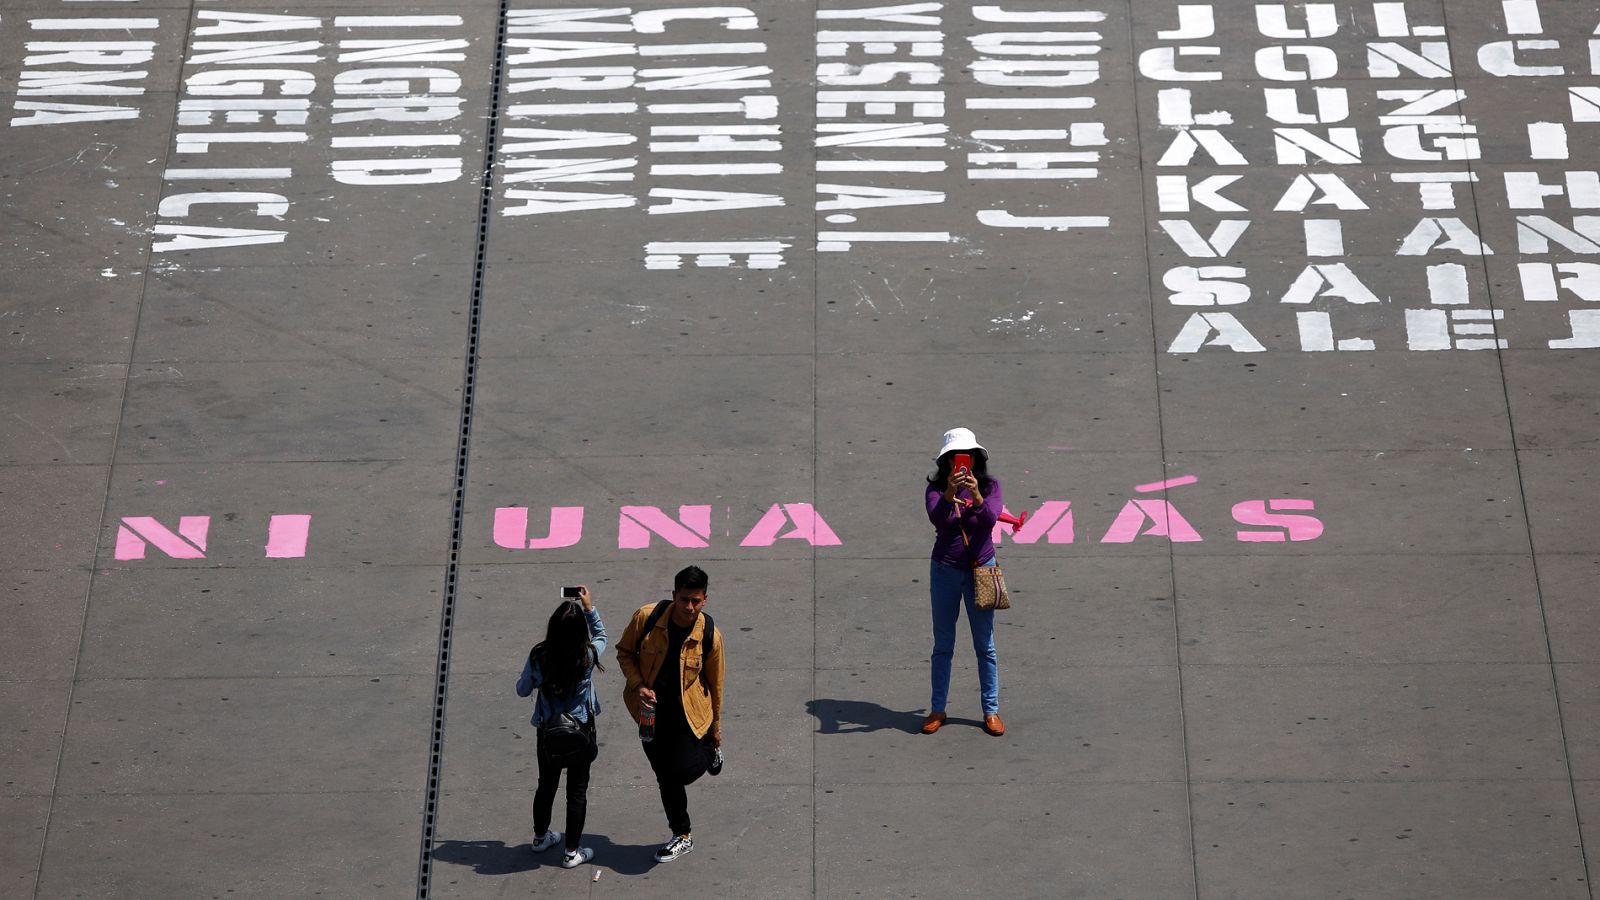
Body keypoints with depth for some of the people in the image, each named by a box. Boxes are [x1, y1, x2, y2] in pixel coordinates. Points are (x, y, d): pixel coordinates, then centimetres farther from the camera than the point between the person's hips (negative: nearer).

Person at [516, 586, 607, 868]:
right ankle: (572, 851, 19)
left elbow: (522, 689, -1)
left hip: (547, 733, 2)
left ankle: (541, 837, 42)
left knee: (546, 785, 22)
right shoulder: (588, 655, -19)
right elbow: (600, 635, 5)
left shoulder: (538, 656, -17)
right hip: (581, 733, -2)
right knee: (577, 790, 12)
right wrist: (590, 608, 8)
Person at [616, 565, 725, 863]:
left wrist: (716, 726, 6)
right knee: (666, 776, 11)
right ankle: (681, 836, 31)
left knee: (682, 772, -11)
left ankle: (709, 750, 25)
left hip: (688, 713, -2)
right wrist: (638, 686, -17)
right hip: (651, 709, 2)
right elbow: (625, 652, -1)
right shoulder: (646, 617, -18)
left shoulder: (710, 635, -17)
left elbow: (715, 683, -4)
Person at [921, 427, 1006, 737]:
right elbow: (936, 517, -26)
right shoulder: (936, 488, -7)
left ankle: (991, 711, 15)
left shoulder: (989, 485, -6)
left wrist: (977, 496, -40)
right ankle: (937, 710, 17)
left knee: (985, 645, 7)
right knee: (942, 645, 9)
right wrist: (949, 494, -44)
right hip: (945, 571, 0)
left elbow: (991, 518, -22)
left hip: (981, 569, 0)